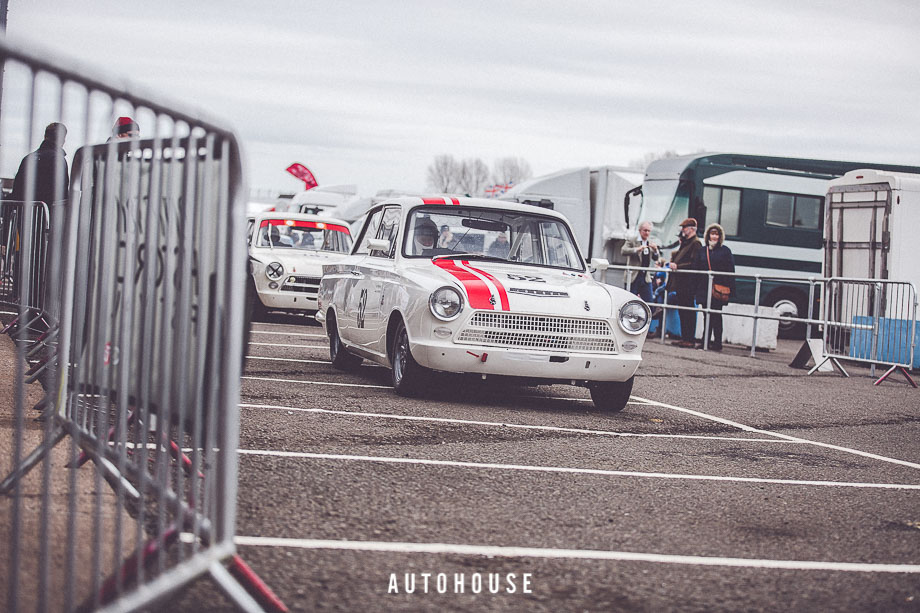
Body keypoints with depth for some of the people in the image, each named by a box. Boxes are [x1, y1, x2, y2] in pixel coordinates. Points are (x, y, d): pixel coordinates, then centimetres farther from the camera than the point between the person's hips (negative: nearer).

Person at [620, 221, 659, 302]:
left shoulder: (650, 243, 15)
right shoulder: (632, 241, -1)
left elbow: (655, 259, 14)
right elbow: (623, 251, -17)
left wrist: (655, 250, -7)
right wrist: (637, 249, -30)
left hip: (646, 278, 5)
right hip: (633, 277, -5)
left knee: (649, 301, 0)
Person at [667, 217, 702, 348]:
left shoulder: (695, 244, -10)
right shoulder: (685, 243, 20)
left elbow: (694, 264, -19)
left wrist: (678, 266, -21)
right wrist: (673, 263, 10)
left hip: (688, 284, -10)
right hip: (680, 283, 10)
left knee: (688, 311, -7)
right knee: (682, 312, 11)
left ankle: (689, 339, -5)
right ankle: (684, 338, 16)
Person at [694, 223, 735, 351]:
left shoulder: (725, 251, 3)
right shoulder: (702, 251, 14)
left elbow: (730, 272, -1)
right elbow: (697, 269, 13)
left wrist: (730, 289, -10)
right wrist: (696, 288, 5)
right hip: (704, 288, 4)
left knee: (716, 315, -5)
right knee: (707, 315, 7)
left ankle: (717, 342, -1)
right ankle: (705, 341, 11)